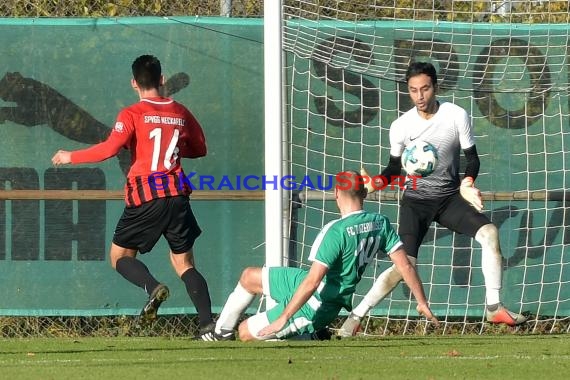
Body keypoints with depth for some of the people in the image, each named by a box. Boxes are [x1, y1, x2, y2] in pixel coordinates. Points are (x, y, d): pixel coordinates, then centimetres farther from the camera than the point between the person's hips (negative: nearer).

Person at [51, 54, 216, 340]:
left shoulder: (132, 115, -4)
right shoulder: (181, 113, 11)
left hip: (145, 196, -4)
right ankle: (208, 322, -6)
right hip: (177, 195, 4)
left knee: (120, 255, 10)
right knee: (184, 262, 11)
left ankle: (153, 287, -21)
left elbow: (110, 149, -14)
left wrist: (71, 157, -2)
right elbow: (199, 149, 21)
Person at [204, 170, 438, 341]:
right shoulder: (381, 223, -6)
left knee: (246, 332, 3)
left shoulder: (336, 231, -28)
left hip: (312, 307, -9)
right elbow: (405, 266, -5)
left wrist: (283, 318, -24)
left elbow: (312, 282, -29)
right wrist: (422, 303, 7)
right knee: (249, 277, 23)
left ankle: (309, 338, 1)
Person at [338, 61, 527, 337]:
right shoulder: (401, 126, -8)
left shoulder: (457, 116, -9)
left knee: (489, 232, -22)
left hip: (450, 197, 2)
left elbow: (471, 157, 0)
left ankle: (494, 308, -12)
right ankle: (356, 316, -8)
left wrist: (467, 184, -20)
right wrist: (376, 181, -16)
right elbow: (395, 167, 5)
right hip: (416, 200, -2)